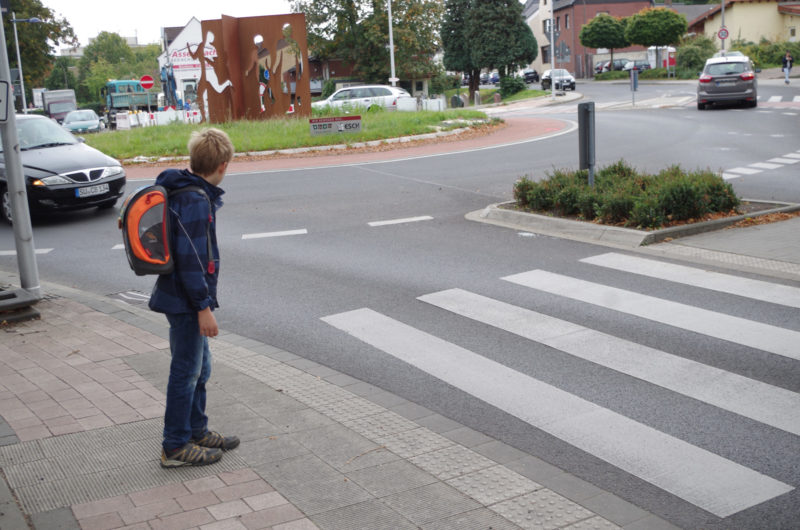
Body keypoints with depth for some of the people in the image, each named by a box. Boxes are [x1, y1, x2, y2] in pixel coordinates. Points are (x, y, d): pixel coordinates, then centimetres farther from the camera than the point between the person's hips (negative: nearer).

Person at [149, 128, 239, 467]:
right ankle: (175, 448, 13)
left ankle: (196, 431, 34)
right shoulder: (195, 201, -22)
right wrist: (204, 306, -21)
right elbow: (189, 258, -24)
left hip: (182, 298, 10)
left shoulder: (186, 192, 9)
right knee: (186, 372, 1)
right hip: (186, 301, -10)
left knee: (200, 368, 20)